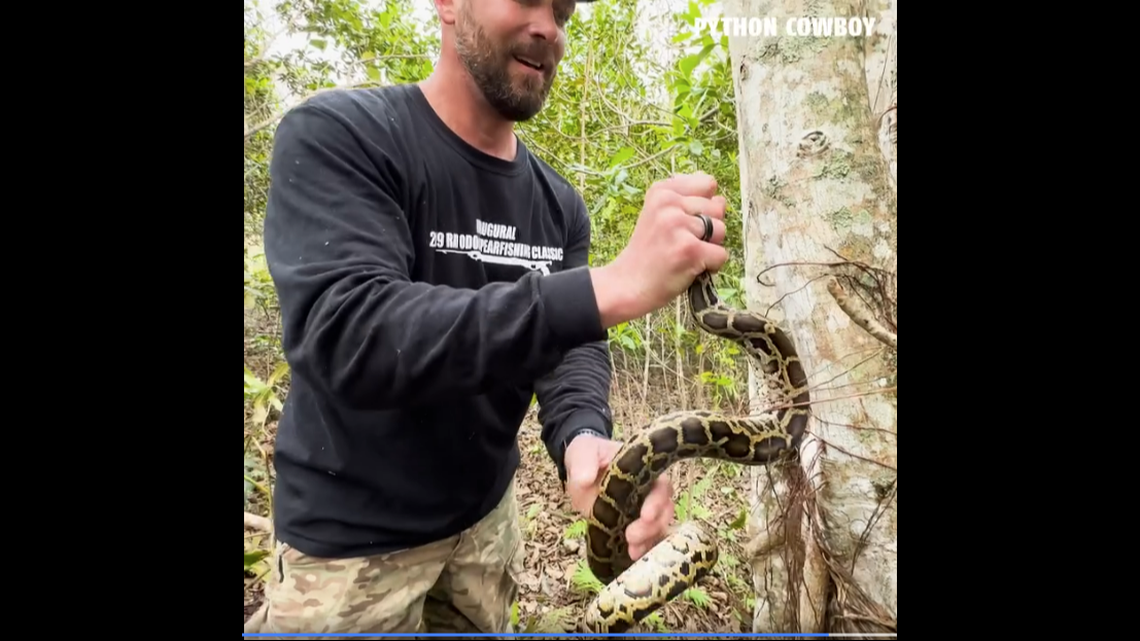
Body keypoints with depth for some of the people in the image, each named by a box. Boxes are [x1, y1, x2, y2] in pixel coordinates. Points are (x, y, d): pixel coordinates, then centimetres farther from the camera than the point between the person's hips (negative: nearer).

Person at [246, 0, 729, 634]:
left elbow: (573, 341, -8)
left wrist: (584, 437, -32)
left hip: (487, 512, 6)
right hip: (352, 531, -5)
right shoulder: (335, 136, -19)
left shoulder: (559, 202, -1)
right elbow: (345, 337, -33)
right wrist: (610, 287, -42)